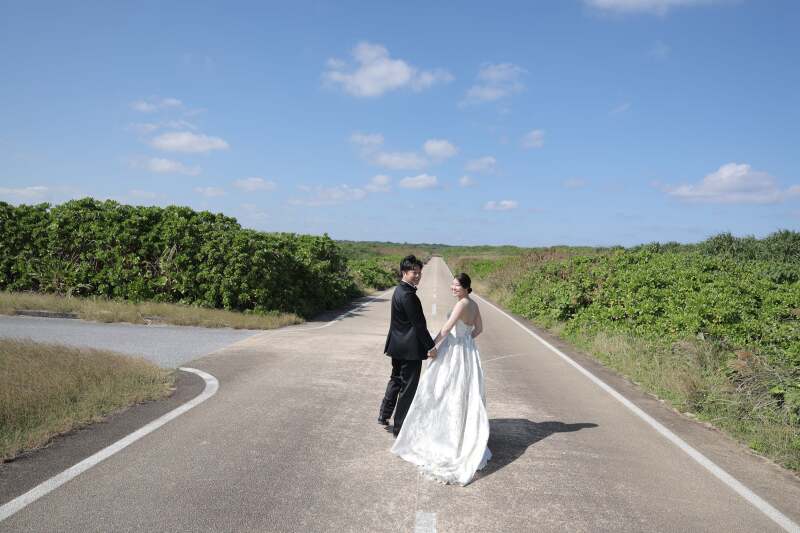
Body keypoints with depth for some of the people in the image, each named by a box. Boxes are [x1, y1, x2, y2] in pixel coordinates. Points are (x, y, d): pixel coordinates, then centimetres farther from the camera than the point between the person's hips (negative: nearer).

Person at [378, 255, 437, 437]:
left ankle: (384, 416, 36)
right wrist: (430, 346, -15)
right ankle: (399, 428, 13)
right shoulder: (408, 295, -23)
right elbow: (418, 324, -22)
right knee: (408, 388, 2)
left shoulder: (400, 290, 8)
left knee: (396, 379, 25)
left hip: (398, 346, 10)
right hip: (410, 348, -10)